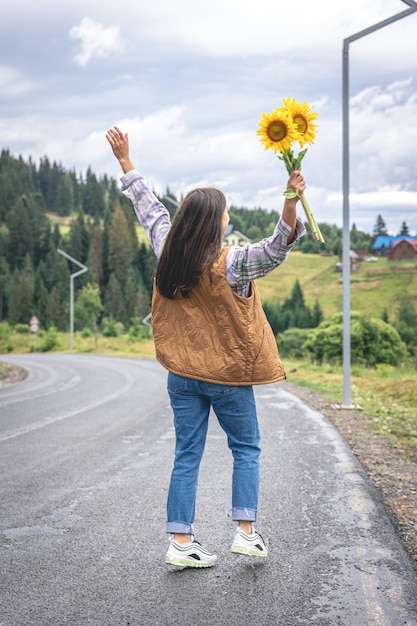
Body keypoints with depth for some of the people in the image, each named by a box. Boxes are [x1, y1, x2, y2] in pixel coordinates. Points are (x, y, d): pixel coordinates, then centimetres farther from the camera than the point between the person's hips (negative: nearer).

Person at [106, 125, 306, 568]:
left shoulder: (167, 254, -3)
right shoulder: (229, 265, -18)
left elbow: (149, 208, 9)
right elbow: (276, 249, -30)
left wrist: (125, 162, 20)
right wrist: (292, 203, -43)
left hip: (183, 377, 5)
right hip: (227, 376, -4)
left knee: (187, 456, 8)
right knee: (246, 450, 13)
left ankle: (181, 543, 9)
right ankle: (245, 532, 11)